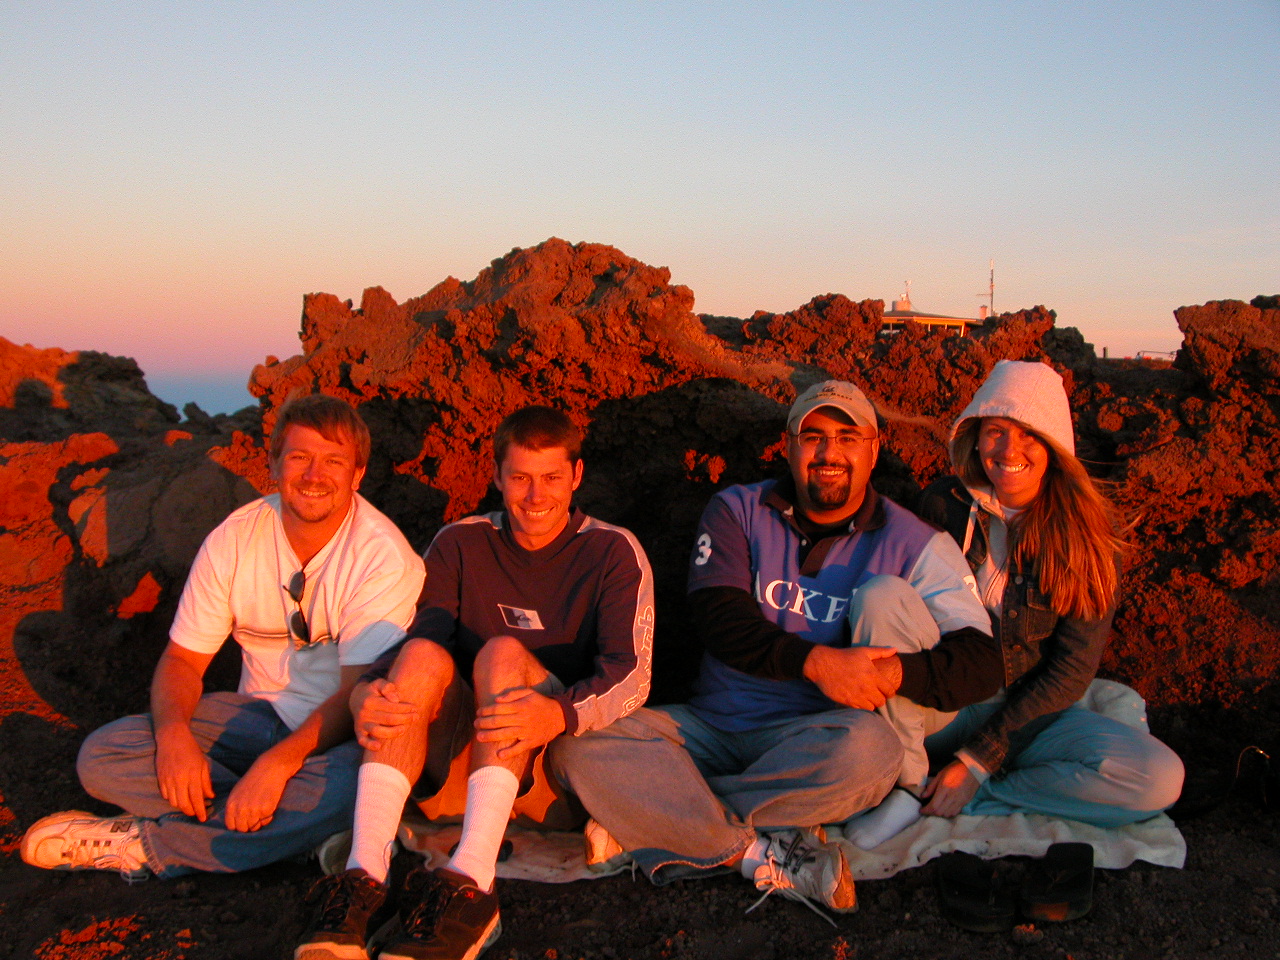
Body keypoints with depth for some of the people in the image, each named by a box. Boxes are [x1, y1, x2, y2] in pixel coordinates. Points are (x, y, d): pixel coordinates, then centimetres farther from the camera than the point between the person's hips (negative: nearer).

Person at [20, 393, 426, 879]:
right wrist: (173, 734, -21)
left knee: (344, 787, -39)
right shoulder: (233, 539, -4)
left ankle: (146, 846, -17)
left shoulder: (381, 553, -17)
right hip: (257, 713, 4)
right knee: (100, 754, -15)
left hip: (340, 730, -4)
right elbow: (182, 658, -1)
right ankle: (301, 830, -19)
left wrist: (277, 762, -35)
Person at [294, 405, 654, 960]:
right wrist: (371, 691, -25)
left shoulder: (613, 552, 3)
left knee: (504, 653, -28)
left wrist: (560, 713, -33)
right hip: (455, 773, 3)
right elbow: (417, 633, -1)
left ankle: (470, 883, -43)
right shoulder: (459, 546, 12)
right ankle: (364, 878, -37)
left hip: (560, 776, -2)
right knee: (423, 654, -24)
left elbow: (632, 674, -12)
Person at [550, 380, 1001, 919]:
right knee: (577, 744, -21)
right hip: (713, 727, 2)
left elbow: (982, 664, -6)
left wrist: (898, 672, -27)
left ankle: (657, 822, -22)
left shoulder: (913, 545, 1)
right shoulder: (737, 511, 5)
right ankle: (758, 856, -24)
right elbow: (714, 614, -10)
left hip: (813, 736, -1)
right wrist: (814, 661, -25)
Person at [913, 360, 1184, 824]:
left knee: (1160, 777, -26)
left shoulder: (1085, 534, -7)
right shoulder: (944, 503, -4)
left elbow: (1070, 671, -10)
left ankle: (976, 798, -17)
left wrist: (978, 760, -16)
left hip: (1028, 714, 1)